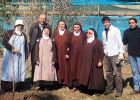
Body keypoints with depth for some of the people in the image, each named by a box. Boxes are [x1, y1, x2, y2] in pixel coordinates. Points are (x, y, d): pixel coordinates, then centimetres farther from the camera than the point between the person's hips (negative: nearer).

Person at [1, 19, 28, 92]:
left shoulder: (24, 35, 17)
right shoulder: (9, 33, 4)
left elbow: (25, 47, 18)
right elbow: (4, 42, -7)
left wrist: (26, 56, 11)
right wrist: (12, 49, -15)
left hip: (20, 57, 4)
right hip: (9, 56, -3)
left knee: (19, 71, -3)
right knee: (8, 70, -4)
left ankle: (17, 87, 0)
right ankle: (6, 87, 1)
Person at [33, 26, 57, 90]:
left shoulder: (51, 41, 8)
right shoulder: (39, 40, 8)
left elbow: (54, 51, 5)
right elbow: (36, 51, 4)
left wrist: (53, 60, -4)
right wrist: (37, 59, -5)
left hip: (49, 60, 0)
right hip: (41, 60, 0)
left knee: (49, 72, -4)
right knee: (40, 72, -6)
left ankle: (48, 85, 1)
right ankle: (38, 84, -6)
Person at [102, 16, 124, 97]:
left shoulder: (115, 30, -5)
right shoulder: (104, 32, 12)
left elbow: (120, 42, -8)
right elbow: (104, 44, 14)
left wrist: (121, 53, -13)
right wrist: (104, 53, 9)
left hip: (115, 54, -6)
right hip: (107, 55, 6)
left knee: (117, 73, -3)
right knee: (108, 73, 12)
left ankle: (119, 90, 4)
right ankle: (109, 88, 22)